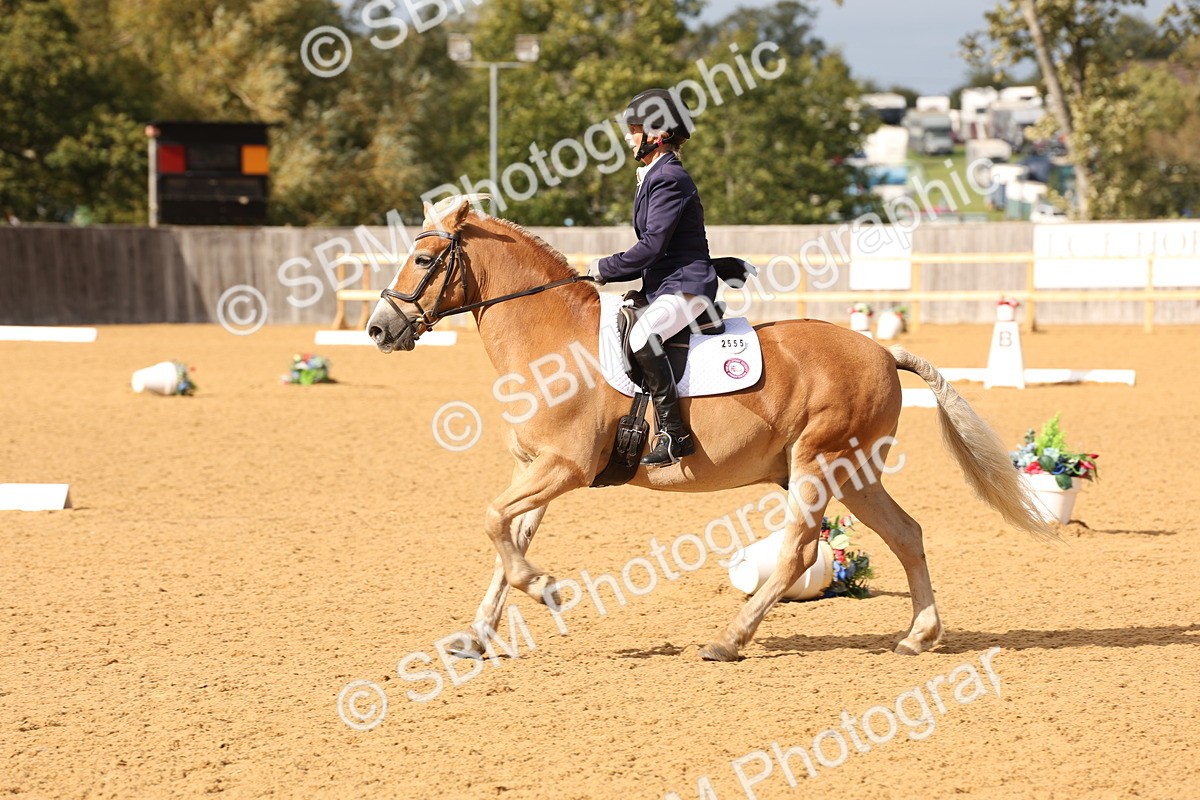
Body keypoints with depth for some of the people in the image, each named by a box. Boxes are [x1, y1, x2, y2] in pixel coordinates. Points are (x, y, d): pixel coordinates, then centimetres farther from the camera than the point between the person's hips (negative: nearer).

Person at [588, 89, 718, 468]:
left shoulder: (669, 179, -14)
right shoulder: (655, 177, 18)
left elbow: (651, 247, -20)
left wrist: (605, 268, -9)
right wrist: (610, 272, 9)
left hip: (687, 287, -11)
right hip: (664, 288, 11)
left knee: (641, 338, -34)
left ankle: (674, 435, -32)